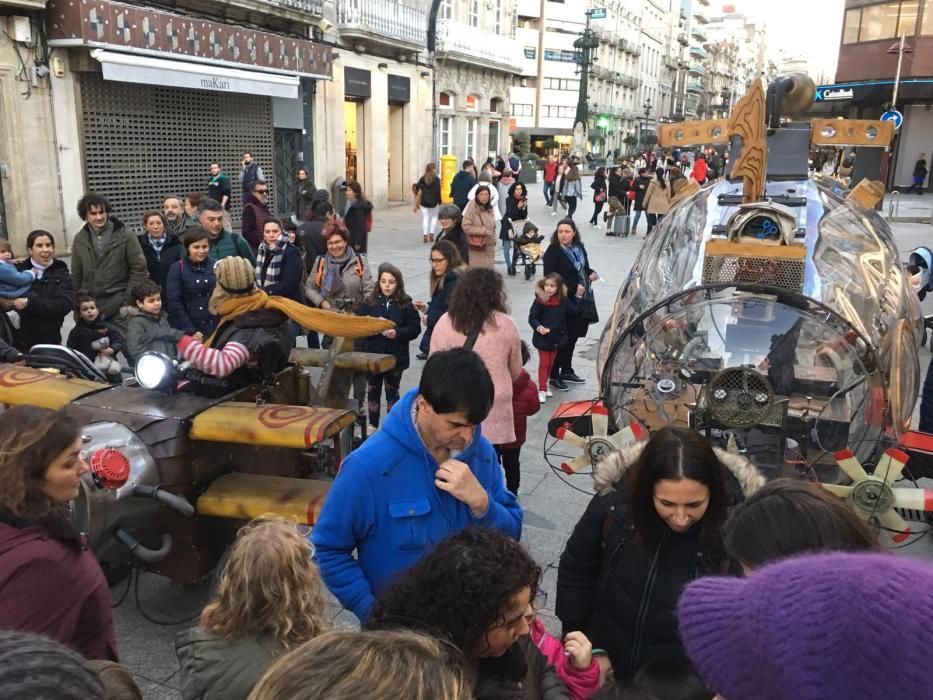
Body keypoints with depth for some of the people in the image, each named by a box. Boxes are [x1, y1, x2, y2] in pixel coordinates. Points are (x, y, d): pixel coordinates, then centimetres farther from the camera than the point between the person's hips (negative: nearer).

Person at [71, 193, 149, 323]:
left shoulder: (125, 236, -4)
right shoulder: (79, 239, 8)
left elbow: (139, 268, -4)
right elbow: (76, 275, 13)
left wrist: (128, 299, -9)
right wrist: (76, 303, 9)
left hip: (119, 304, -3)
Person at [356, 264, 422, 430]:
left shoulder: (406, 304, -5)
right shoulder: (369, 301, -1)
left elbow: (415, 328, -7)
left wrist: (397, 333, -21)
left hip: (395, 357, -1)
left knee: (392, 392, 12)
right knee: (373, 391, 13)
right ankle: (372, 425, 27)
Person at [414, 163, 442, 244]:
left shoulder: (422, 179, 3)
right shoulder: (436, 179, -5)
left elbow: (416, 188, 2)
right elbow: (438, 192, -8)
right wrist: (439, 202, 2)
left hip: (424, 202, 2)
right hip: (433, 202, -2)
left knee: (425, 218, 6)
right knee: (434, 217, 15)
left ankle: (425, 236, -4)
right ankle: (431, 234, 9)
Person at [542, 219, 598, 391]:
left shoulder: (579, 248, 9)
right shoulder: (553, 252, -14)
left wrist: (591, 273, 1)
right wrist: (574, 288, -22)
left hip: (580, 301, 7)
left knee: (573, 337, 16)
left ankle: (567, 371, 31)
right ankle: (554, 376, 9)